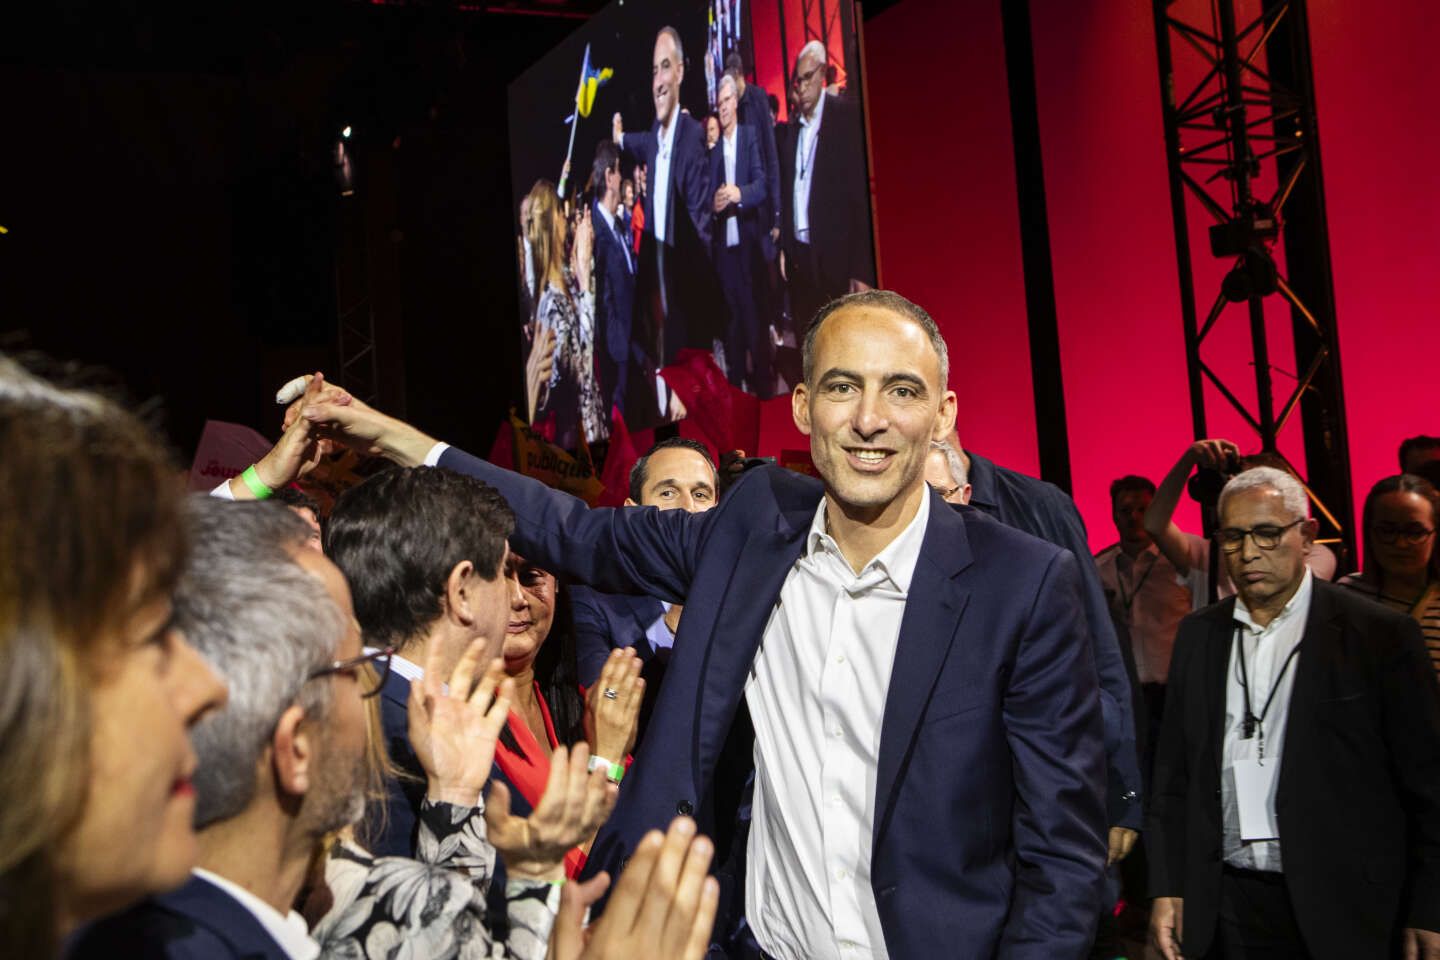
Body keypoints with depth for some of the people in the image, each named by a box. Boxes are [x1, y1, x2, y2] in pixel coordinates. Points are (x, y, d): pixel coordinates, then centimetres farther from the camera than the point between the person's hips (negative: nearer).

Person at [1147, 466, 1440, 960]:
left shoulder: (1379, 635, -5)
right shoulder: (1198, 635, 8)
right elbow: (1173, 774, 10)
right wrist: (1166, 888, 4)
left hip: (1342, 908, -3)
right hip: (1226, 905, 4)